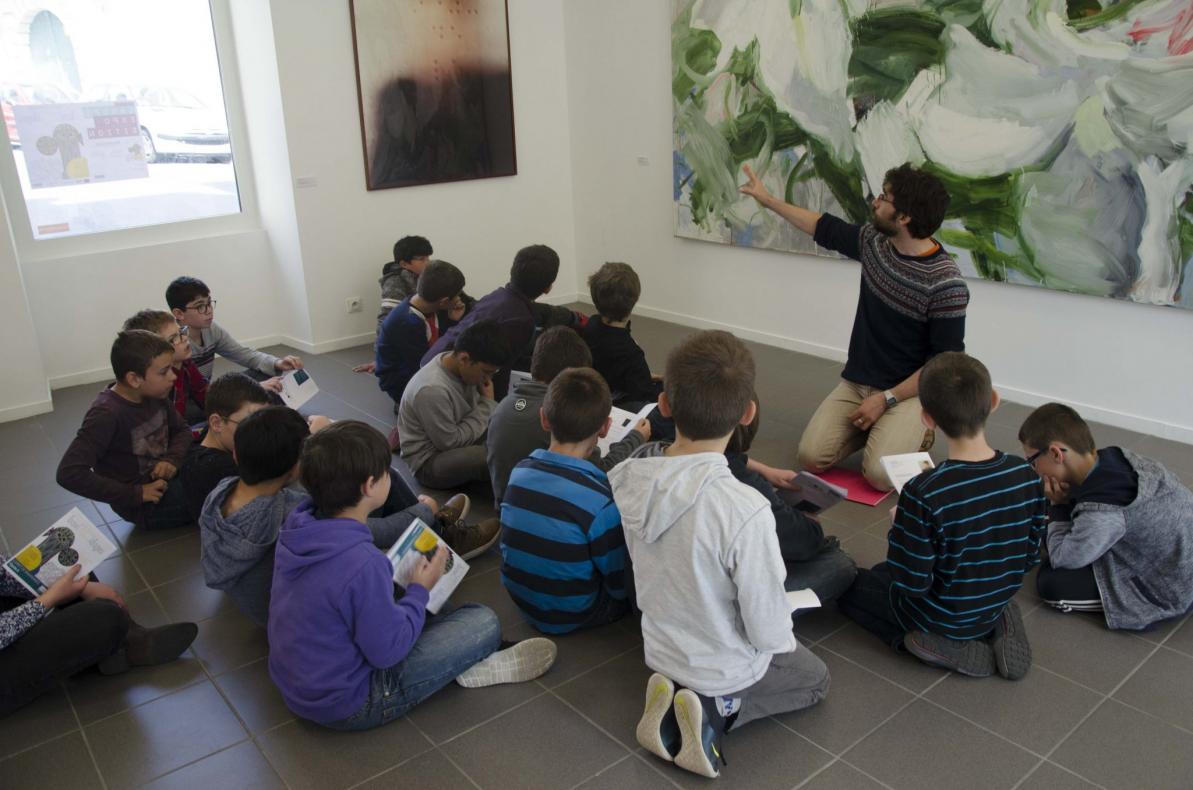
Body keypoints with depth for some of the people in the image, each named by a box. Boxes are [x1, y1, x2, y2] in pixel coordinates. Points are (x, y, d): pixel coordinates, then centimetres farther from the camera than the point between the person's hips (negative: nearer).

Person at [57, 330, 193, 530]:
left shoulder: (154, 394, -5)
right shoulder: (107, 414, -26)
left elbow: (182, 430, 10)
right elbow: (69, 473, -30)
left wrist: (172, 460, -12)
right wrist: (135, 494, -25)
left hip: (164, 480, 7)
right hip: (144, 505, -7)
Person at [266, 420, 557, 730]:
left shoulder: (296, 528, -8)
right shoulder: (363, 564, -34)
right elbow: (388, 651, -23)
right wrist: (420, 590, -9)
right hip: (346, 706, -8)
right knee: (484, 622, -7)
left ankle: (463, 661, 15)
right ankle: (471, 668, 21)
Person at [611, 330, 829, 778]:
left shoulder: (631, 479, -20)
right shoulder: (746, 512, -38)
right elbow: (766, 630, -26)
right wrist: (782, 636, -2)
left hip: (660, 649, 5)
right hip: (724, 669, -4)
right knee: (815, 679, 26)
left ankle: (678, 699, 8)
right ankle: (717, 711, 2)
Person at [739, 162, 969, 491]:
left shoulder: (946, 284, -20)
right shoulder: (874, 241, -2)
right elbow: (825, 228, 15)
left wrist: (887, 399, -18)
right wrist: (767, 200, 20)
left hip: (908, 392, -5)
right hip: (855, 383, 5)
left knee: (879, 474, -24)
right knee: (811, 457, -13)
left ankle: (917, 432, 8)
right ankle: (872, 426, 15)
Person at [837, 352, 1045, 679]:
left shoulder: (924, 493, -34)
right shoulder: (1027, 475, -16)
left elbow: (913, 584, -25)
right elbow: (1029, 558, -3)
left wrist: (898, 530, -9)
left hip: (942, 616, -5)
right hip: (996, 605, 6)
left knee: (848, 586, 18)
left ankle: (947, 647, 2)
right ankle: (997, 628, 10)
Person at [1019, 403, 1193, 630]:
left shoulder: (1102, 511, -35)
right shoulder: (1113, 457, -13)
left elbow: (1061, 559, -19)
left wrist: (1058, 507, -11)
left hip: (1174, 588, -8)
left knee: (1050, 582, -13)